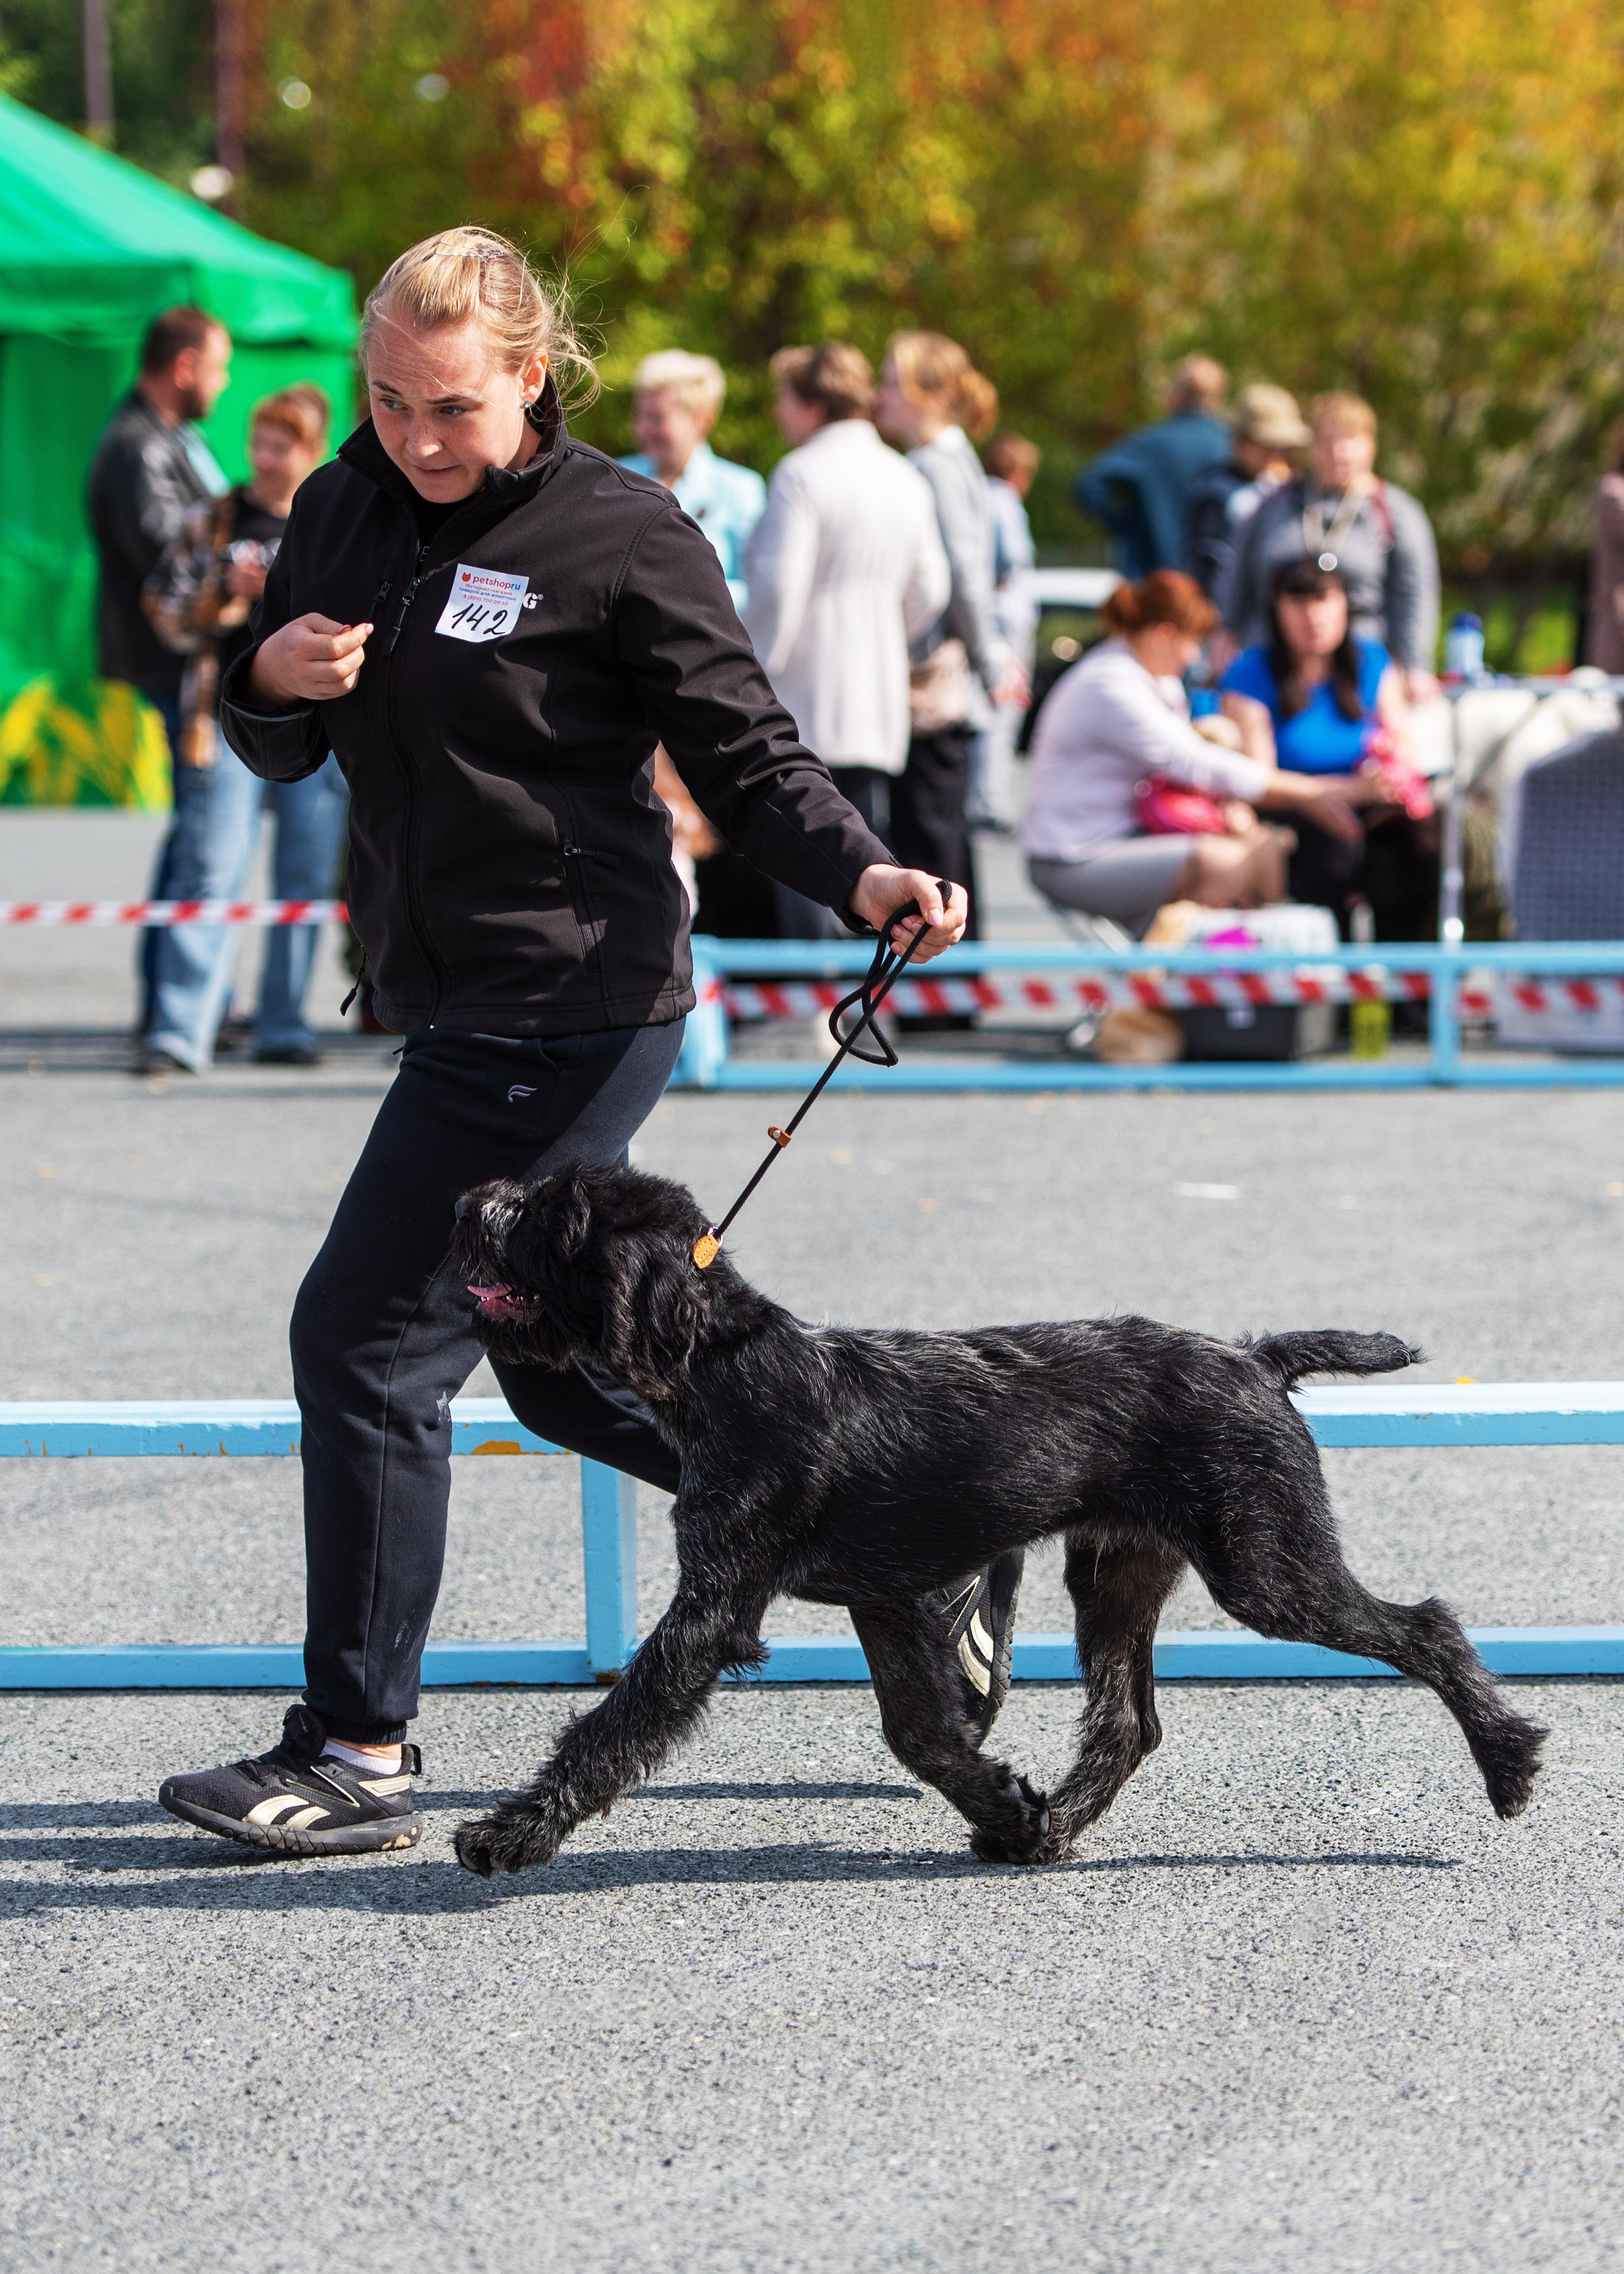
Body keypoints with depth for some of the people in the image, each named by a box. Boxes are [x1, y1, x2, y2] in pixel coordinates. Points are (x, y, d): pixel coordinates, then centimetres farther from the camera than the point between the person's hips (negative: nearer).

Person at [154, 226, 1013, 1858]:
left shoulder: (620, 536, -10)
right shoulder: (343, 513, 9)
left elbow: (743, 753, -9)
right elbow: (278, 753, 15)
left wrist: (863, 875, -27)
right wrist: (271, 681, -9)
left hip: (567, 1011, -8)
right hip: (455, 1006, 8)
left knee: (366, 1339, -10)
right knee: (565, 1371, 16)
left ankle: (354, 1754, -1)